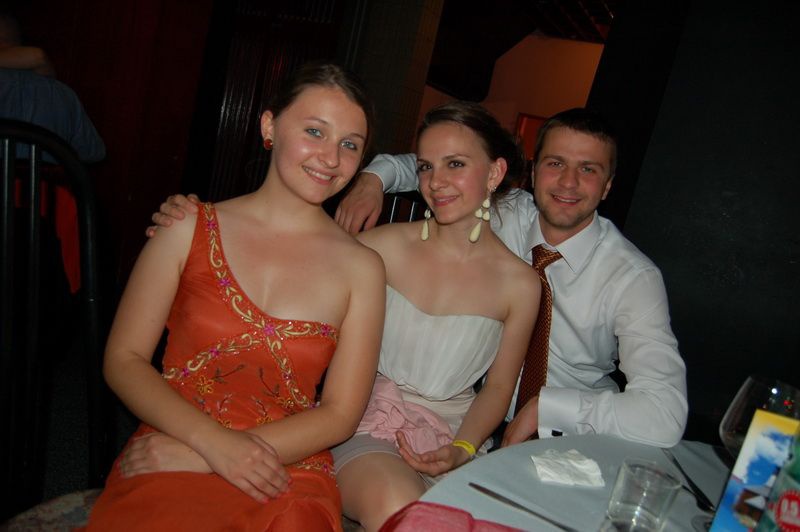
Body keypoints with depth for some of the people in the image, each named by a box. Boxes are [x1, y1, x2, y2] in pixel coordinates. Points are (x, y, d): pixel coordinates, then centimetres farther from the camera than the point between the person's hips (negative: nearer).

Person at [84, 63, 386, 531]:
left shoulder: (361, 268, 3)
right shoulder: (190, 229, 4)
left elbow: (340, 415, 1)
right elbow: (124, 360, 5)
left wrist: (199, 456, -8)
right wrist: (213, 440, -12)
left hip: (284, 475, 2)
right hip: (164, 463, -1)